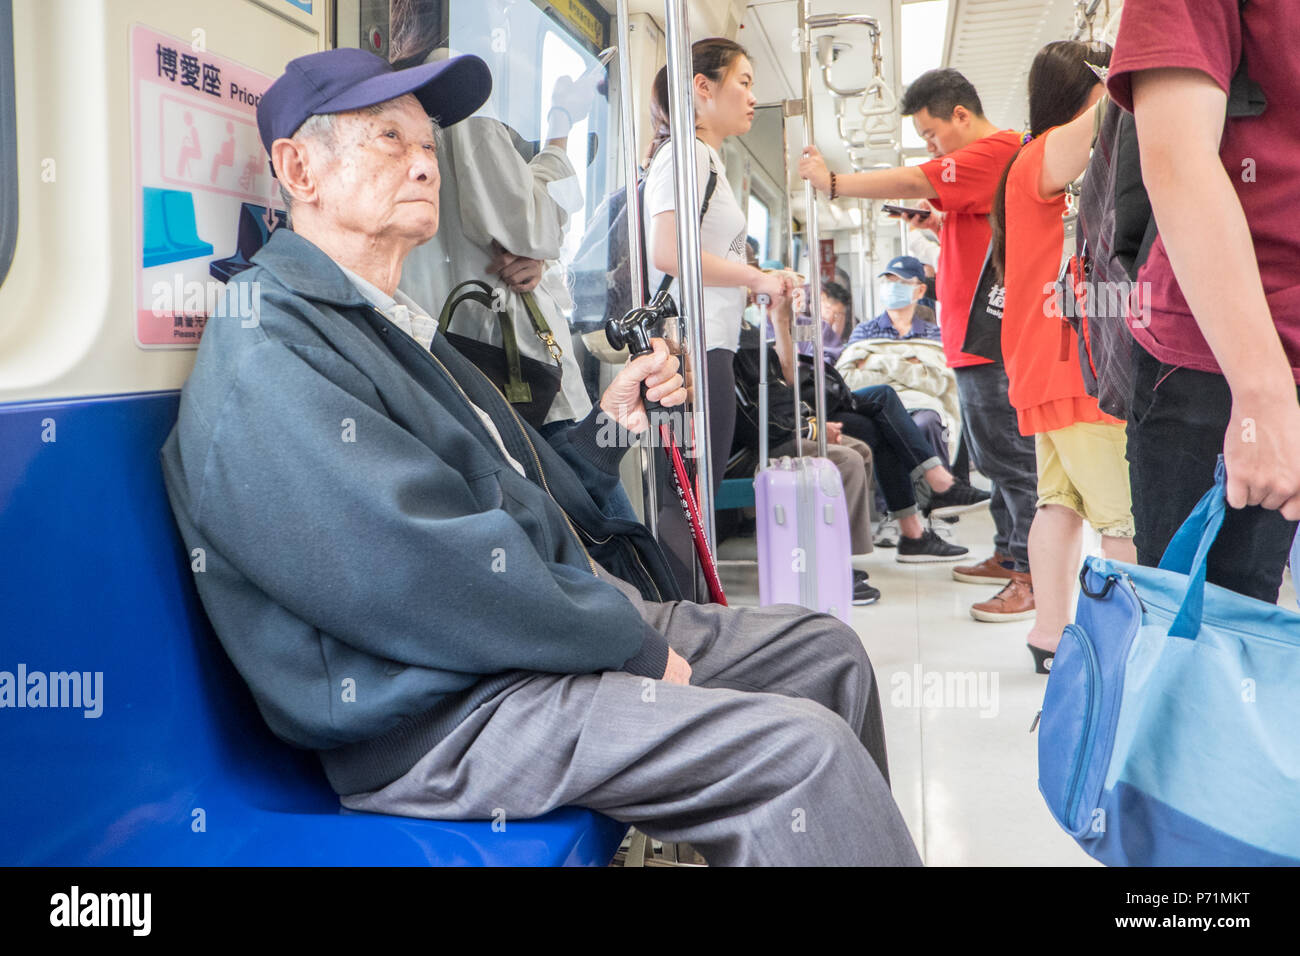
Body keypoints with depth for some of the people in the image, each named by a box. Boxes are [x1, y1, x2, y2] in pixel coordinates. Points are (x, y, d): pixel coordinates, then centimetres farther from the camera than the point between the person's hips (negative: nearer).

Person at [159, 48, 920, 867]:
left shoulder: (396, 327, 18)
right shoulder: (267, 351, -15)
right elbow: (429, 578, -25)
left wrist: (611, 423, 5)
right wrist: (628, 640, -15)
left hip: (553, 631, 11)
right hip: (442, 715, -10)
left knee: (826, 648, 14)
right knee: (803, 748, -22)